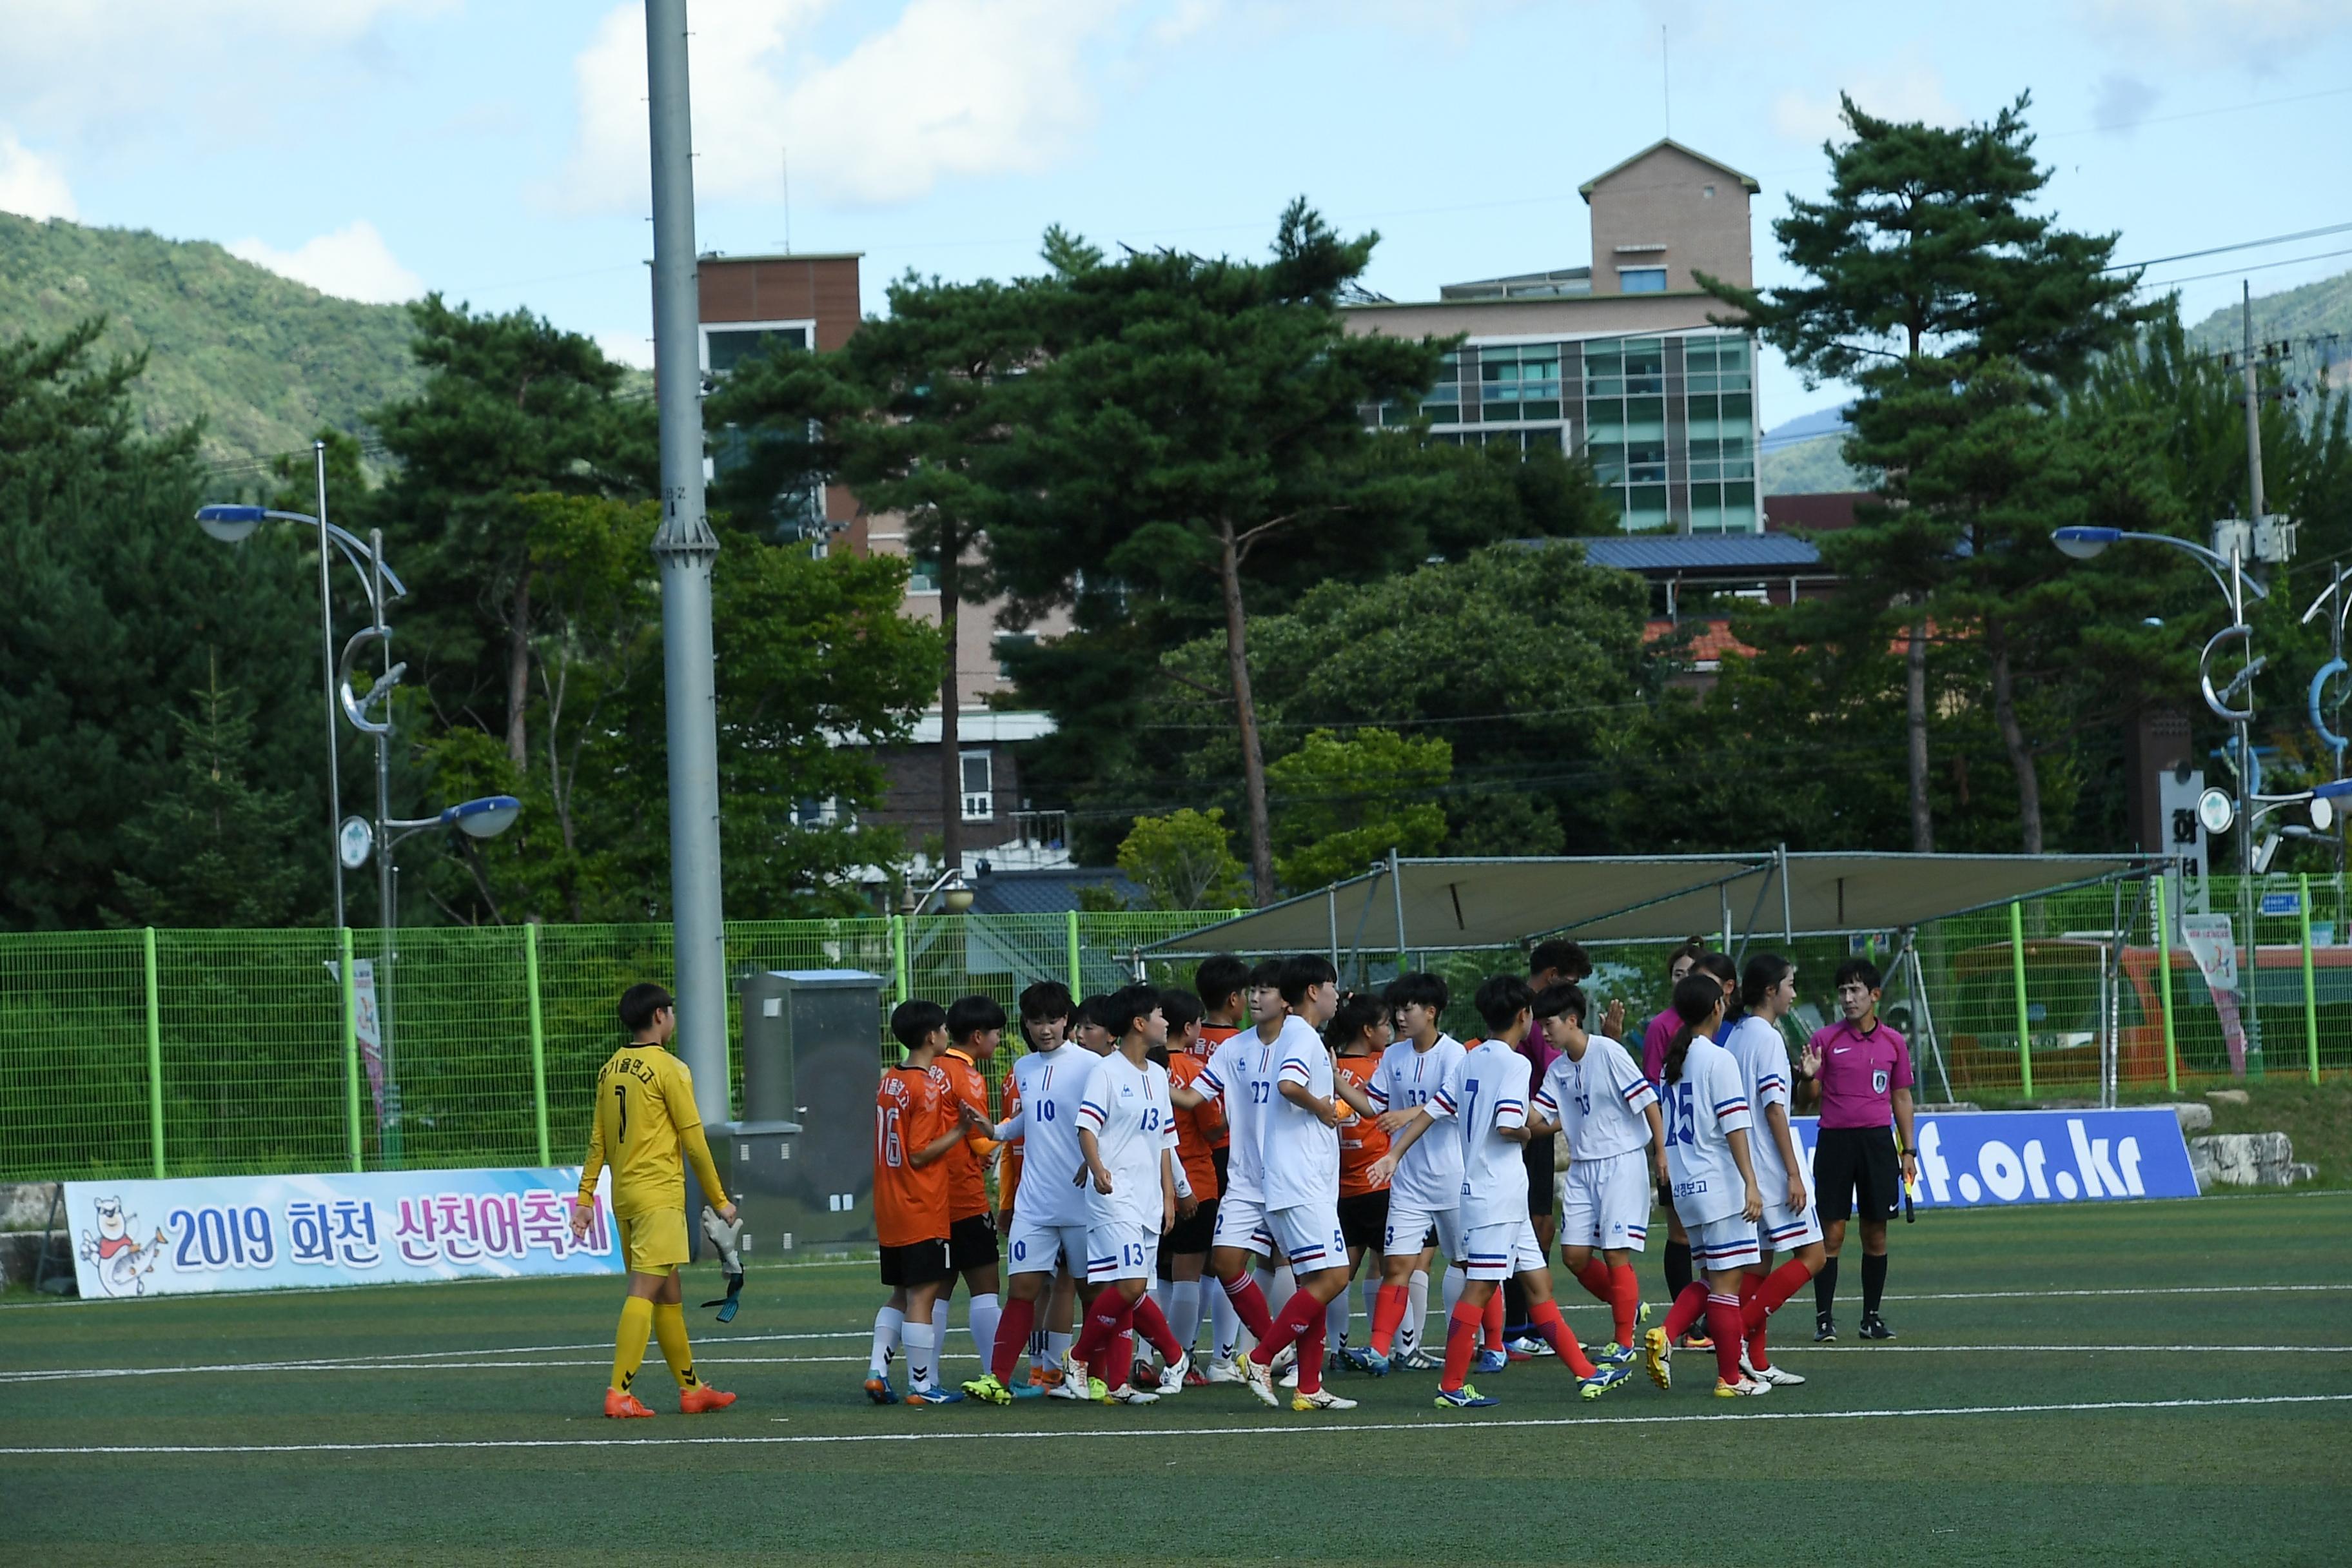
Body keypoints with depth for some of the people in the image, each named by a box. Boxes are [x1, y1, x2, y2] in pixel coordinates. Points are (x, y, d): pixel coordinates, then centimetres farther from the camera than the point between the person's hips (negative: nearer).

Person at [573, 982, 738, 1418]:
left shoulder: (610, 1070, 10)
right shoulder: (669, 1069, -10)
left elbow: (598, 1142, 12)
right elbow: (693, 1141, -8)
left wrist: (586, 1198, 14)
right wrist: (720, 1200, -1)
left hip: (624, 1196, 8)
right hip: (660, 1194, -8)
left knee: (669, 1295, 15)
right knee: (644, 1291, -10)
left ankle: (691, 1388, 21)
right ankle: (620, 1393, -16)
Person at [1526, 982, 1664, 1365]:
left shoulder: (1608, 1052, -12)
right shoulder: (1558, 1070, 9)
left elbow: (1647, 1100, -11)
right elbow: (1538, 1121, 7)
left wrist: (1661, 1152, -13)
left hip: (1623, 1162, -7)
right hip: (1581, 1166, 7)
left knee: (1615, 1254, -7)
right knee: (1575, 1255, 2)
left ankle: (1624, 1342, 2)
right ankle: (1629, 1306, 26)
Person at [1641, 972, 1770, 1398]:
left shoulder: (1673, 1062, 12)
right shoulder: (1718, 1060, -11)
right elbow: (1734, 1126, -16)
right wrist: (1751, 1183, -18)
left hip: (1684, 1186, 8)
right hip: (1719, 1185, -8)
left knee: (1710, 1277, 16)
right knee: (1726, 1280, -2)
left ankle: (1665, 1335, -4)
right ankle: (1731, 1378, 1)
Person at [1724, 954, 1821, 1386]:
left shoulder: (1734, 1037, 13)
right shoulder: (1768, 1038, -13)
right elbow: (1774, 1108, -17)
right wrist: (1793, 1174, -16)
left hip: (1744, 1169, 9)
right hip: (1772, 1167, -9)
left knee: (1759, 1262, 10)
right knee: (1810, 1256, -4)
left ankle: (1756, 1361, 8)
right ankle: (1737, 1331, -12)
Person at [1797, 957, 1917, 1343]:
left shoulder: (1893, 1043, 7)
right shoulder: (1824, 1040, 1)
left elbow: (1901, 1098, 14)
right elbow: (1806, 1102, 3)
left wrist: (1908, 1151, 10)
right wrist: (1808, 1078, -19)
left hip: (1878, 1141, 2)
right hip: (1834, 1140, -2)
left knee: (1876, 1234, 4)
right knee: (1831, 1234, -4)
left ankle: (1872, 1317, 11)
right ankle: (1824, 1318, -1)